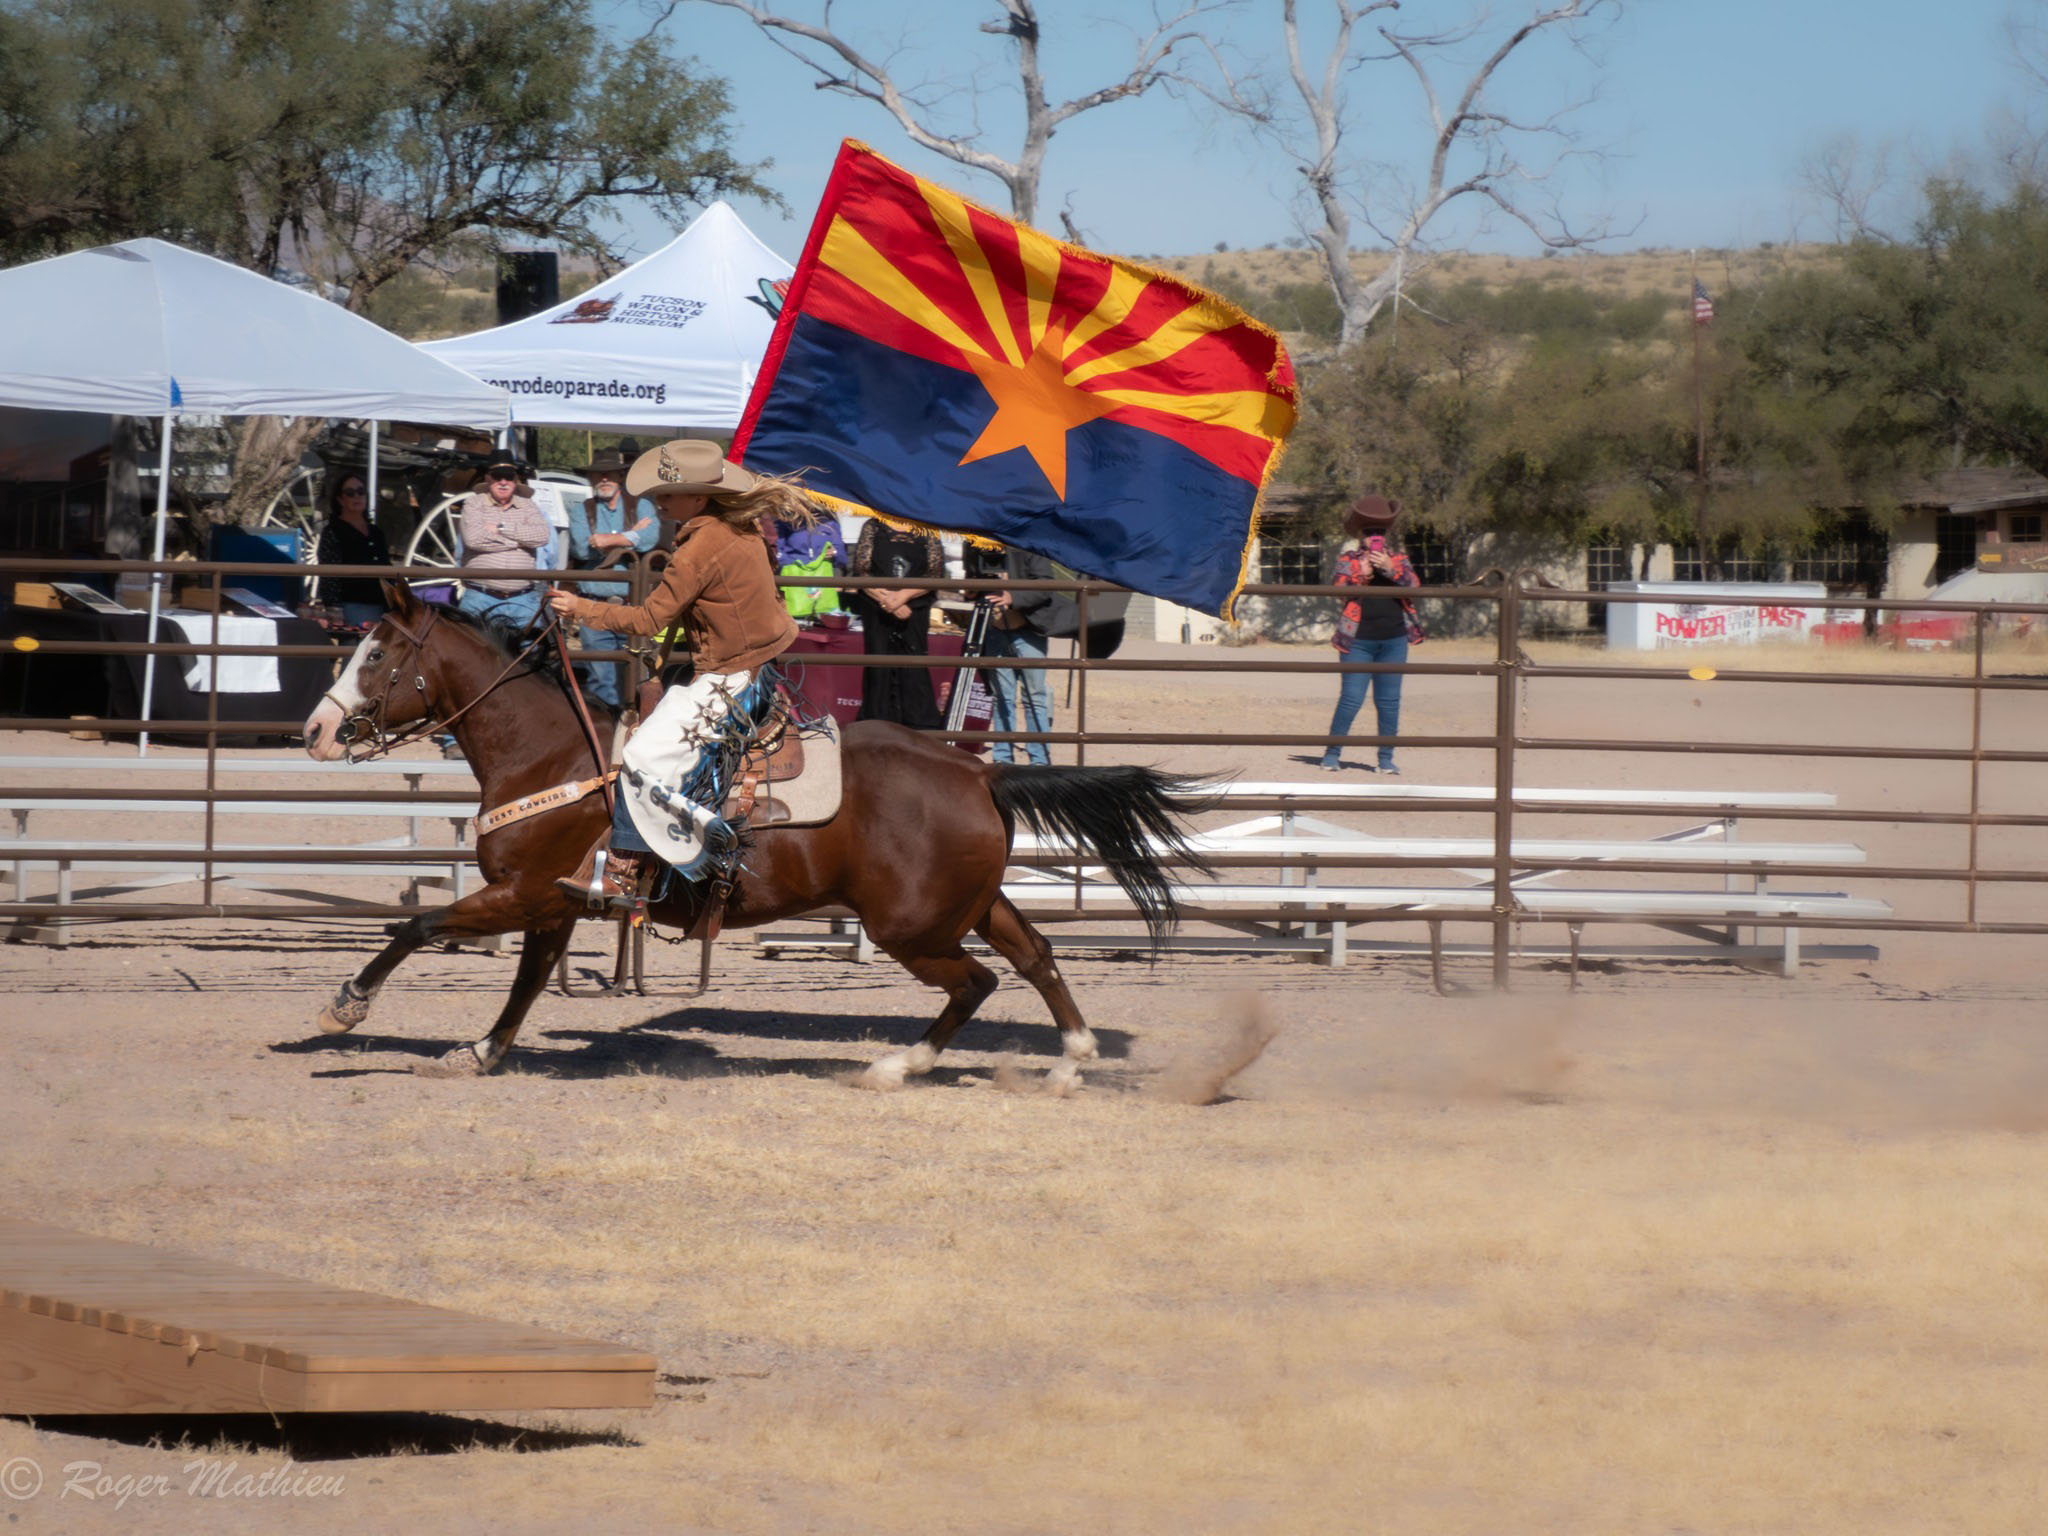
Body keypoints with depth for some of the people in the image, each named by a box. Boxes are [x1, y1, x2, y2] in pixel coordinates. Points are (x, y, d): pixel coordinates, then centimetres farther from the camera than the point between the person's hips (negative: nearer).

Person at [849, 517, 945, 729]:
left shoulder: (927, 532, 5)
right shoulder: (872, 528, 7)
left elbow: (936, 574, -2)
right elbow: (861, 572, 0)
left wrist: (903, 596, -15)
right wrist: (887, 600, -12)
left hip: (914, 611, -1)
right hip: (877, 613, 1)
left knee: (914, 672, -6)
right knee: (879, 671, -1)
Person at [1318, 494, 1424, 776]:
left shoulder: (1397, 558, 12)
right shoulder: (1349, 558, 5)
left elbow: (1414, 584, -1)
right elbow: (1335, 587, -7)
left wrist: (1391, 569, -15)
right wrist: (1359, 575, -22)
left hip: (1394, 639, 3)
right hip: (1359, 640, -3)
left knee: (1389, 702, 4)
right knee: (1351, 699, -7)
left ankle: (1386, 758, 13)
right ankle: (1331, 754, 5)